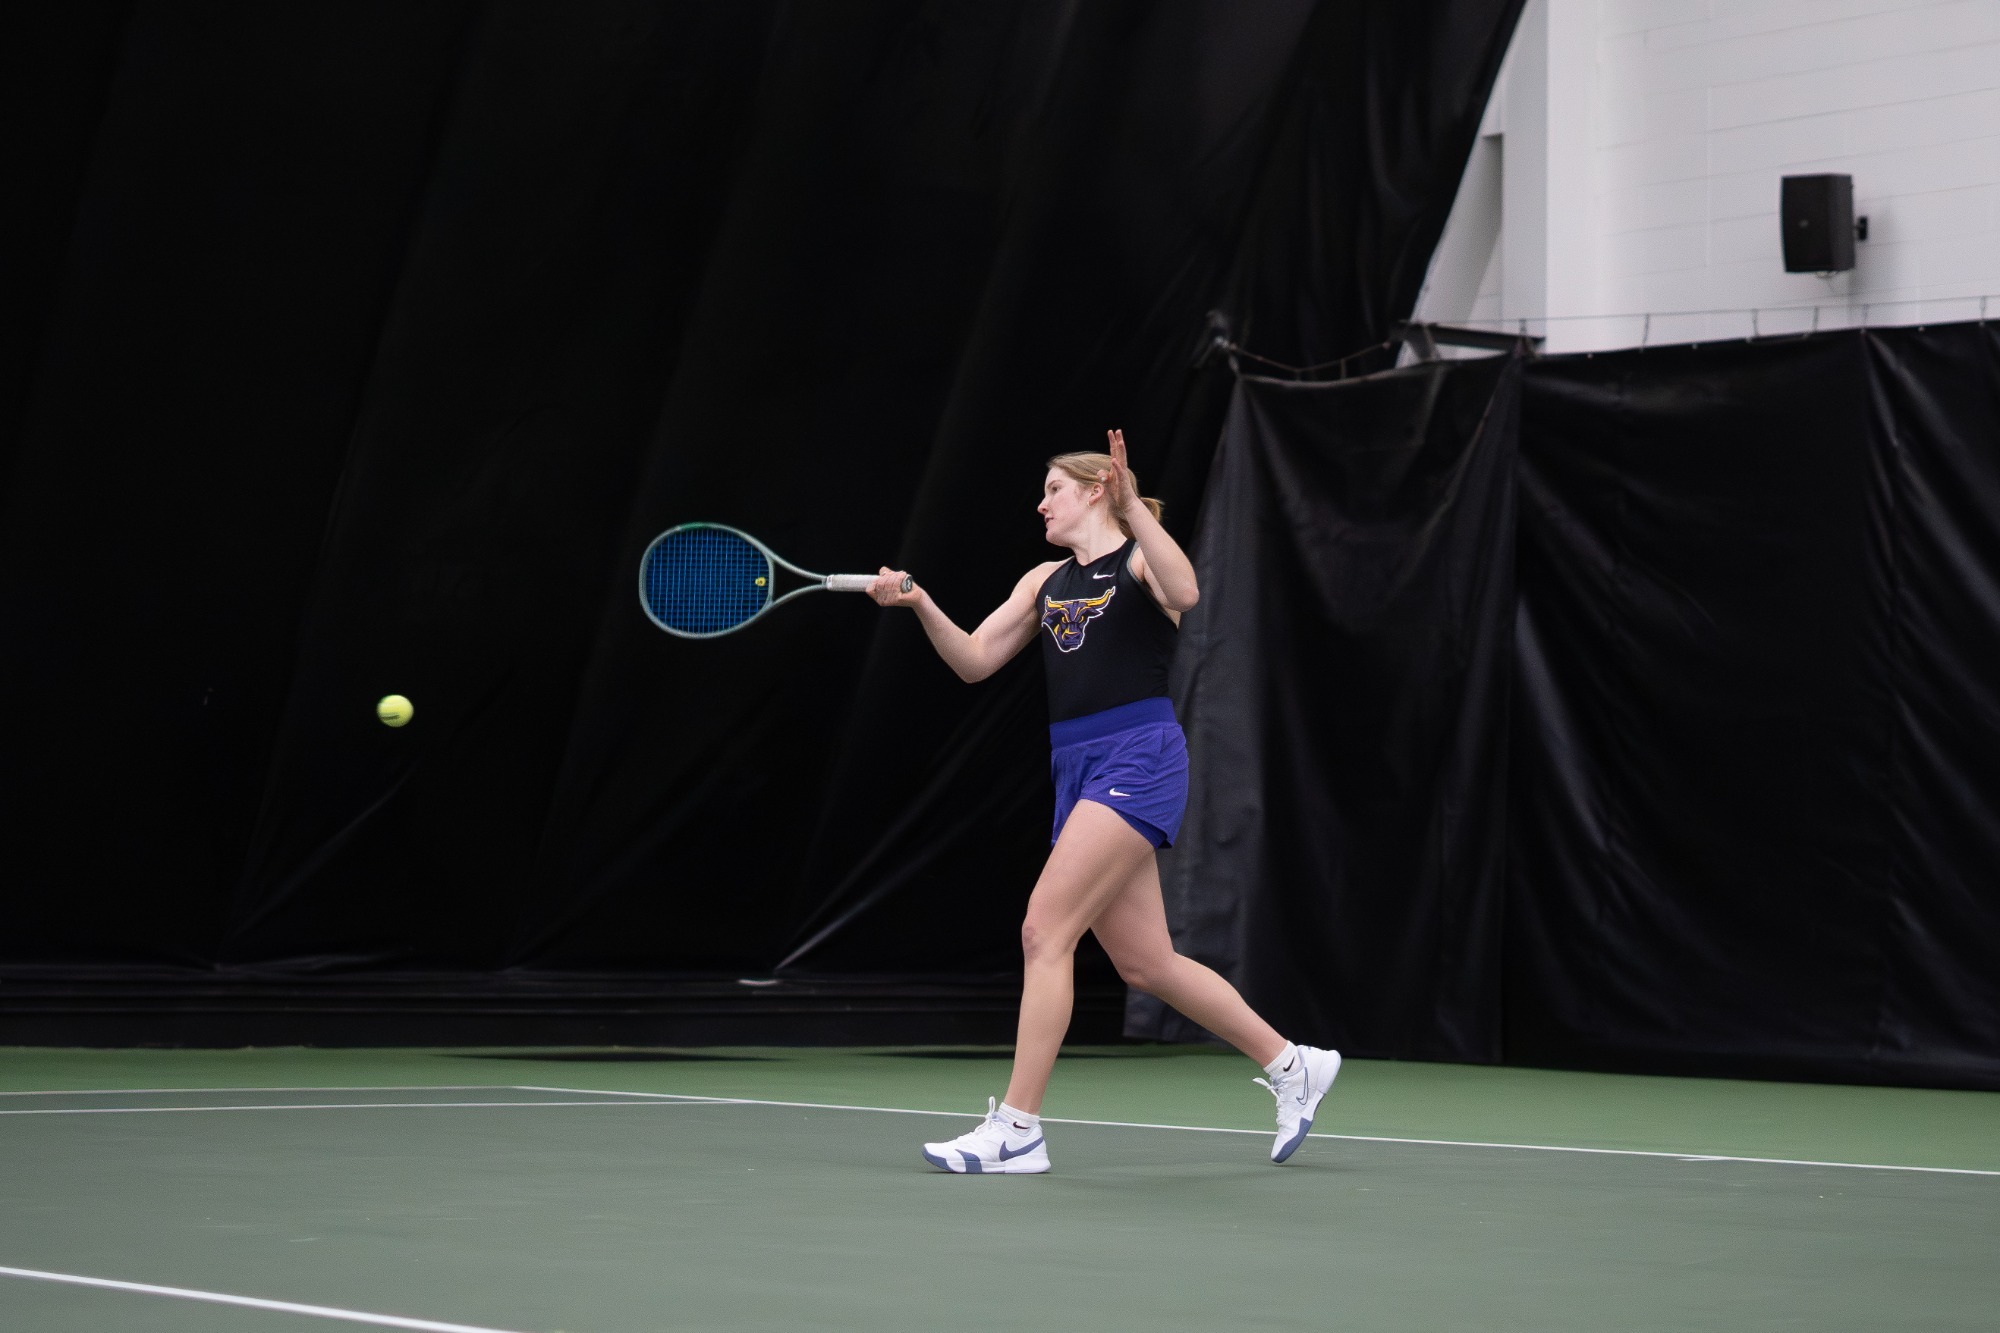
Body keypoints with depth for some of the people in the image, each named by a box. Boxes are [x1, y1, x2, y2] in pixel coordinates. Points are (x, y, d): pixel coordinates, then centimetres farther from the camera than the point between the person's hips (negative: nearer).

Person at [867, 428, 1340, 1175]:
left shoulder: (1141, 559, 0)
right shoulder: (1044, 581, 19)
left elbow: (1184, 594, -24)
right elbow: (974, 661, 13)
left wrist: (1132, 504, -24)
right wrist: (920, 604, -2)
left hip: (1138, 758, -8)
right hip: (1078, 769, 8)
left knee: (1045, 929, -16)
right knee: (1143, 964, 8)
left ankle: (1017, 1130, -13)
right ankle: (1292, 1065, 23)